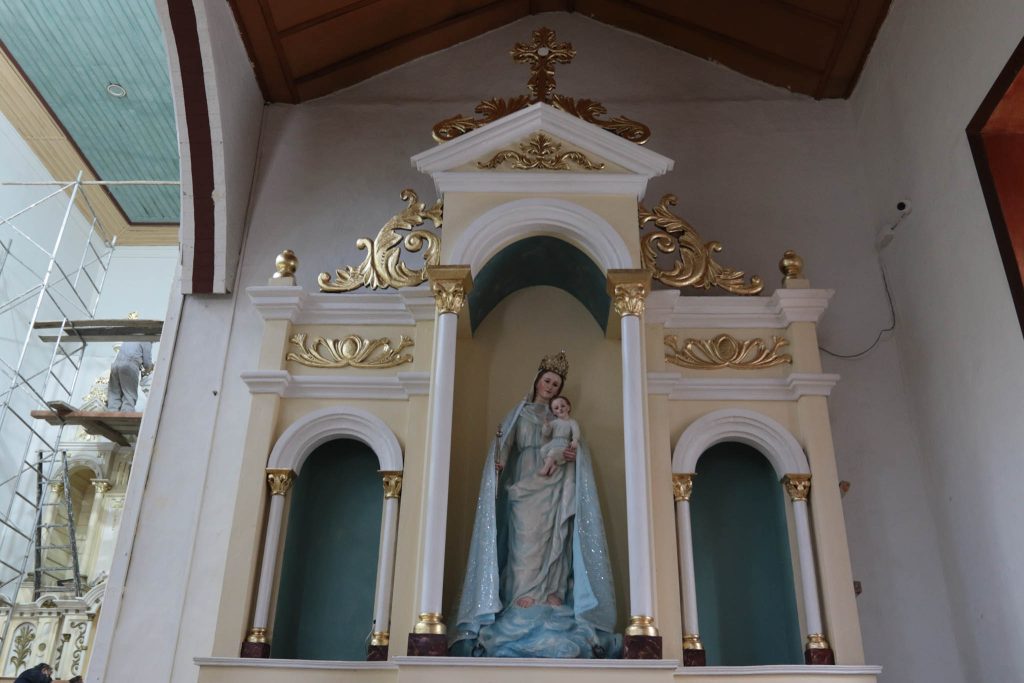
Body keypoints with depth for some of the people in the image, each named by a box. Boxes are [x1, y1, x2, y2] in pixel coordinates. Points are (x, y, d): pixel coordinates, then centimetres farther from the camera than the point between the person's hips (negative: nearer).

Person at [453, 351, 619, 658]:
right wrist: (499, 459, -21)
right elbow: (504, 443, 1)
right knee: (526, 537, -11)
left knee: (555, 540, -5)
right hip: (526, 484, -2)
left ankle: (554, 595, -5)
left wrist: (574, 454, -10)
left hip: (557, 487, 2)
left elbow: (580, 447, 14)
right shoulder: (520, 413, 14)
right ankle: (525, 596, -13)